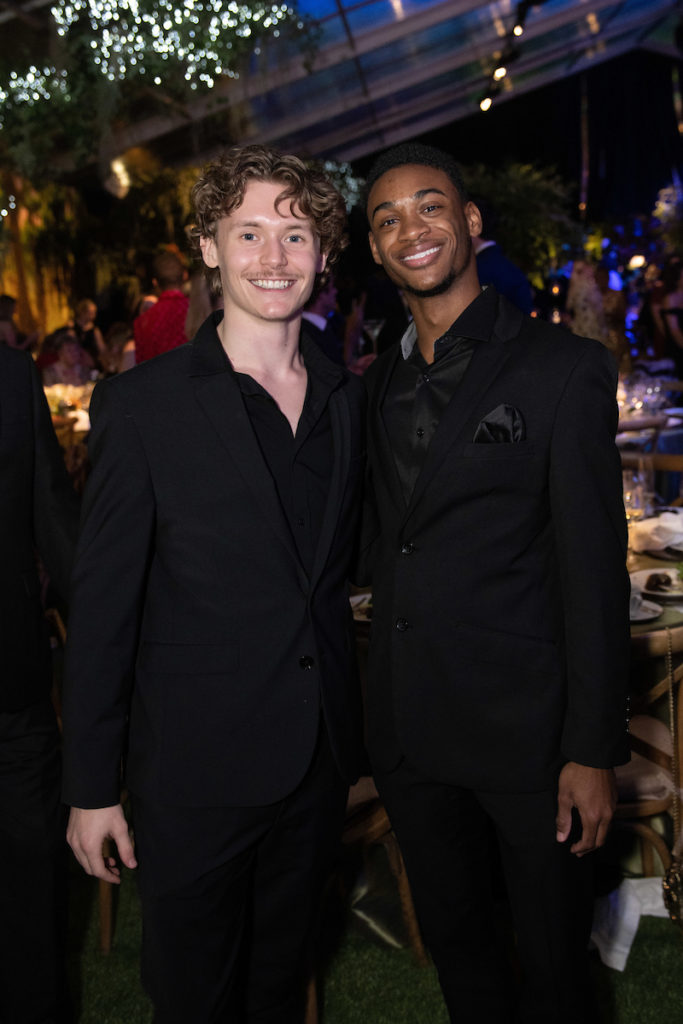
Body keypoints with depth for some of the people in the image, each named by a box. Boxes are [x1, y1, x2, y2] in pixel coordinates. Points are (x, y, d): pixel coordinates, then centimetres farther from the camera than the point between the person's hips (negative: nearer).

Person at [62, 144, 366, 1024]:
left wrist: (347, 732, 9)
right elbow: (101, 605, -9)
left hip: (319, 758, 4)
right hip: (195, 766, -4)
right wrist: (92, 786, -8)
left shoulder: (347, 398, 4)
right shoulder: (142, 405, -11)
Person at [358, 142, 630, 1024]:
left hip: (524, 722, -5)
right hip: (407, 730, 5)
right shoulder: (378, 382, 9)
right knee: (455, 946, 22)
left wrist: (593, 751, -12)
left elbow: (593, 571, -11)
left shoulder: (564, 369, -9)